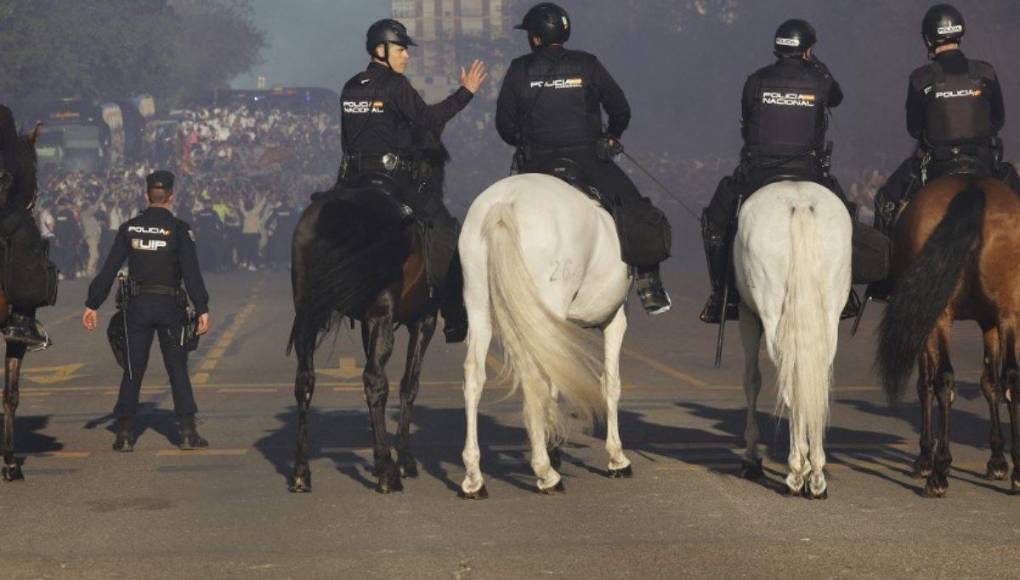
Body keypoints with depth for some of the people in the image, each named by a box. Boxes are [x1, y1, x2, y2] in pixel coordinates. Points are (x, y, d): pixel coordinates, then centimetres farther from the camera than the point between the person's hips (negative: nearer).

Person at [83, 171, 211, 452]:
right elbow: (191, 273, -13)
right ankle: (187, 432, 3)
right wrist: (202, 309, -12)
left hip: (137, 306, 2)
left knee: (133, 371, 9)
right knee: (178, 370, 7)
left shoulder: (129, 228, 2)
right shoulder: (178, 229, -7)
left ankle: (125, 434, 8)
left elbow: (109, 269, 1)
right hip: (169, 306, -2)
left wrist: (92, 304, 6)